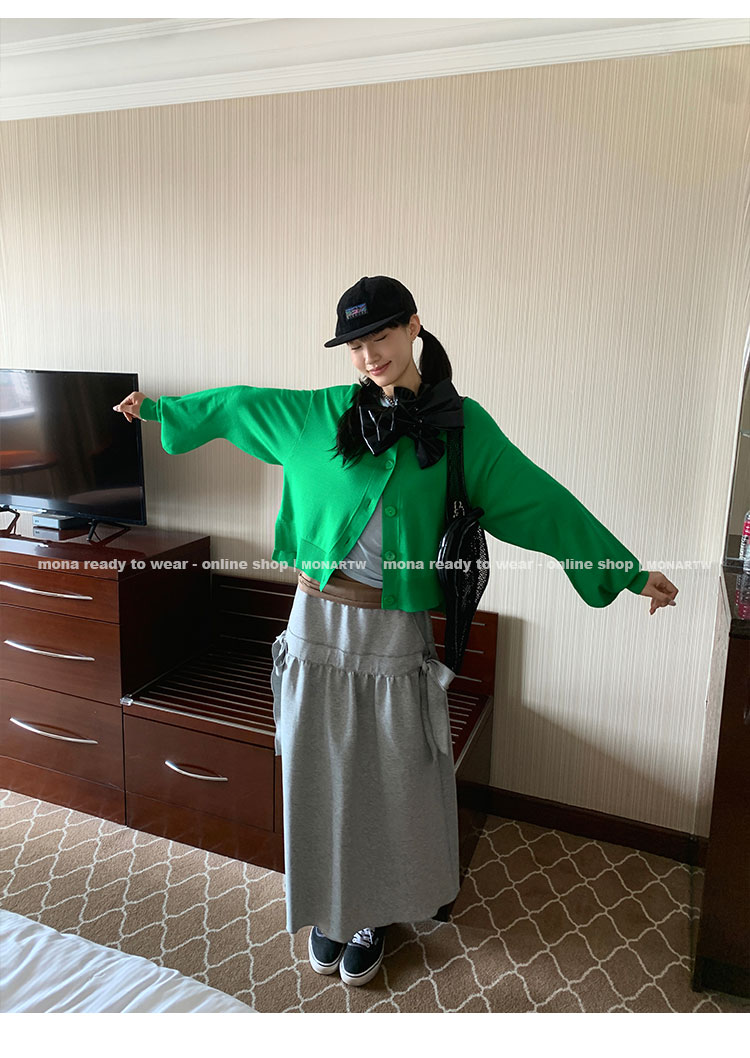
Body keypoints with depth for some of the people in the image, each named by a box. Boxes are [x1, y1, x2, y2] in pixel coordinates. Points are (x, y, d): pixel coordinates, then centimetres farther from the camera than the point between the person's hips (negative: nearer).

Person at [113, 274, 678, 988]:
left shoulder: (460, 425, -4)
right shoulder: (321, 414, 1)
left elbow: (543, 502, -4)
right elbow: (239, 405, 16)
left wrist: (632, 572, -4)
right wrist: (158, 406, 25)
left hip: (394, 632, -1)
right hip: (317, 621, 2)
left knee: (386, 779, 12)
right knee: (320, 775, 13)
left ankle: (376, 913, 38)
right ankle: (329, 907, 38)